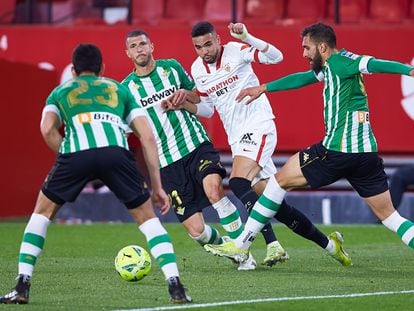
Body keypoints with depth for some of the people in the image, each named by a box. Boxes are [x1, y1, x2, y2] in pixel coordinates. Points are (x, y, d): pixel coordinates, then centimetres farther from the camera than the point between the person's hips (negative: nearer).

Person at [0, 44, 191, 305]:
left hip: (76, 154, 0)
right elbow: (147, 137, 25)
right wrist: (157, 186, 26)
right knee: (148, 218, 16)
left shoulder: (61, 91, 32)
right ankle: (176, 287, 2)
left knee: (42, 214, 22)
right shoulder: (119, 89, 34)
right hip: (116, 152, 0)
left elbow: (47, 129, 10)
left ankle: (22, 287, 13)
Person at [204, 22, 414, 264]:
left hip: (339, 149, -9)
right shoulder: (330, 67, 19)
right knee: (389, 216, 9)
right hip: (366, 152, 9)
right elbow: (304, 78, 35)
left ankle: (240, 246, 11)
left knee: (281, 180, 6)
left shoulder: (339, 61, -8)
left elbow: (373, 64, -24)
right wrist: (263, 88, 43)